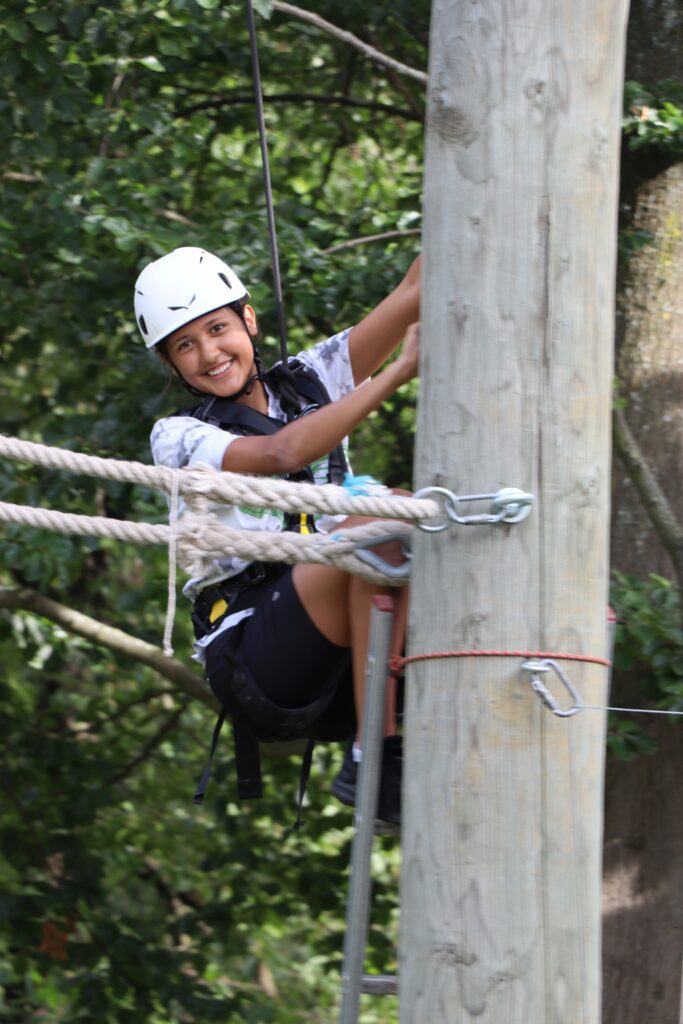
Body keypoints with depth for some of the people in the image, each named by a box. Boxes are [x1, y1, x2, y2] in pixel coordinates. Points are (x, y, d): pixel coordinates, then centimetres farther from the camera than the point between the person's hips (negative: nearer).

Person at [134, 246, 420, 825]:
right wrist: (399, 372, -21)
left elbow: (414, 294, 6)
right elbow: (284, 453, -17)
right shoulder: (180, 439, 4)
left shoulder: (309, 381, 17)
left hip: (345, 660, 5)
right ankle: (374, 763, -31)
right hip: (257, 670, -5)